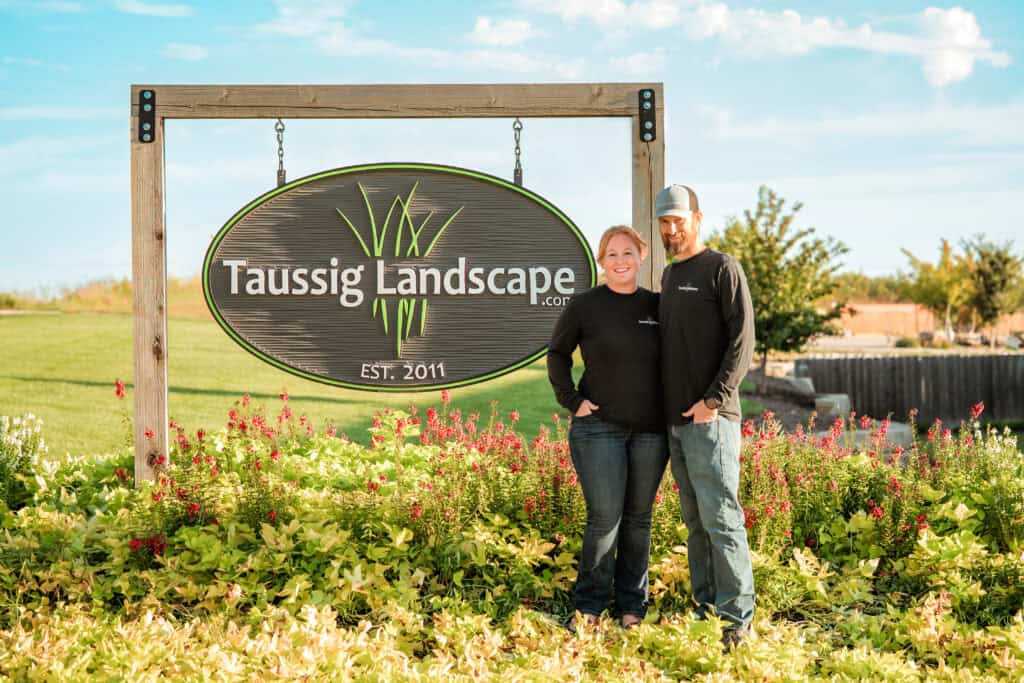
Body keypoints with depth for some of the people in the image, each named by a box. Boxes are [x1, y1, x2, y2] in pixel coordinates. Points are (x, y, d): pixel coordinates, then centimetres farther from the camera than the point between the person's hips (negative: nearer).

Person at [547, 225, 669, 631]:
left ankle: (632, 606, 19)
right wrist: (570, 400, -1)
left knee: (638, 518, 8)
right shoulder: (584, 305, -2)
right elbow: (558, 354, 8)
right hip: (599, 427, -3)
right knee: (605, 517, -8)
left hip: (650, 430, 3)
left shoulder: (656, 306, 6)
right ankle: (590, 606, 7)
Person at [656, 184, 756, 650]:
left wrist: (714, 399, -19)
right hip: (675, 420, 8)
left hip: (711, 419, -7)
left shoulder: (722, 269, -4)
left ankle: (737, 619, -4)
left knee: (721, 519, -9)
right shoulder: (668, 275, 19)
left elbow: (742, 340, -11)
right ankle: (705, 608, 16)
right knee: (696, 522, 10)